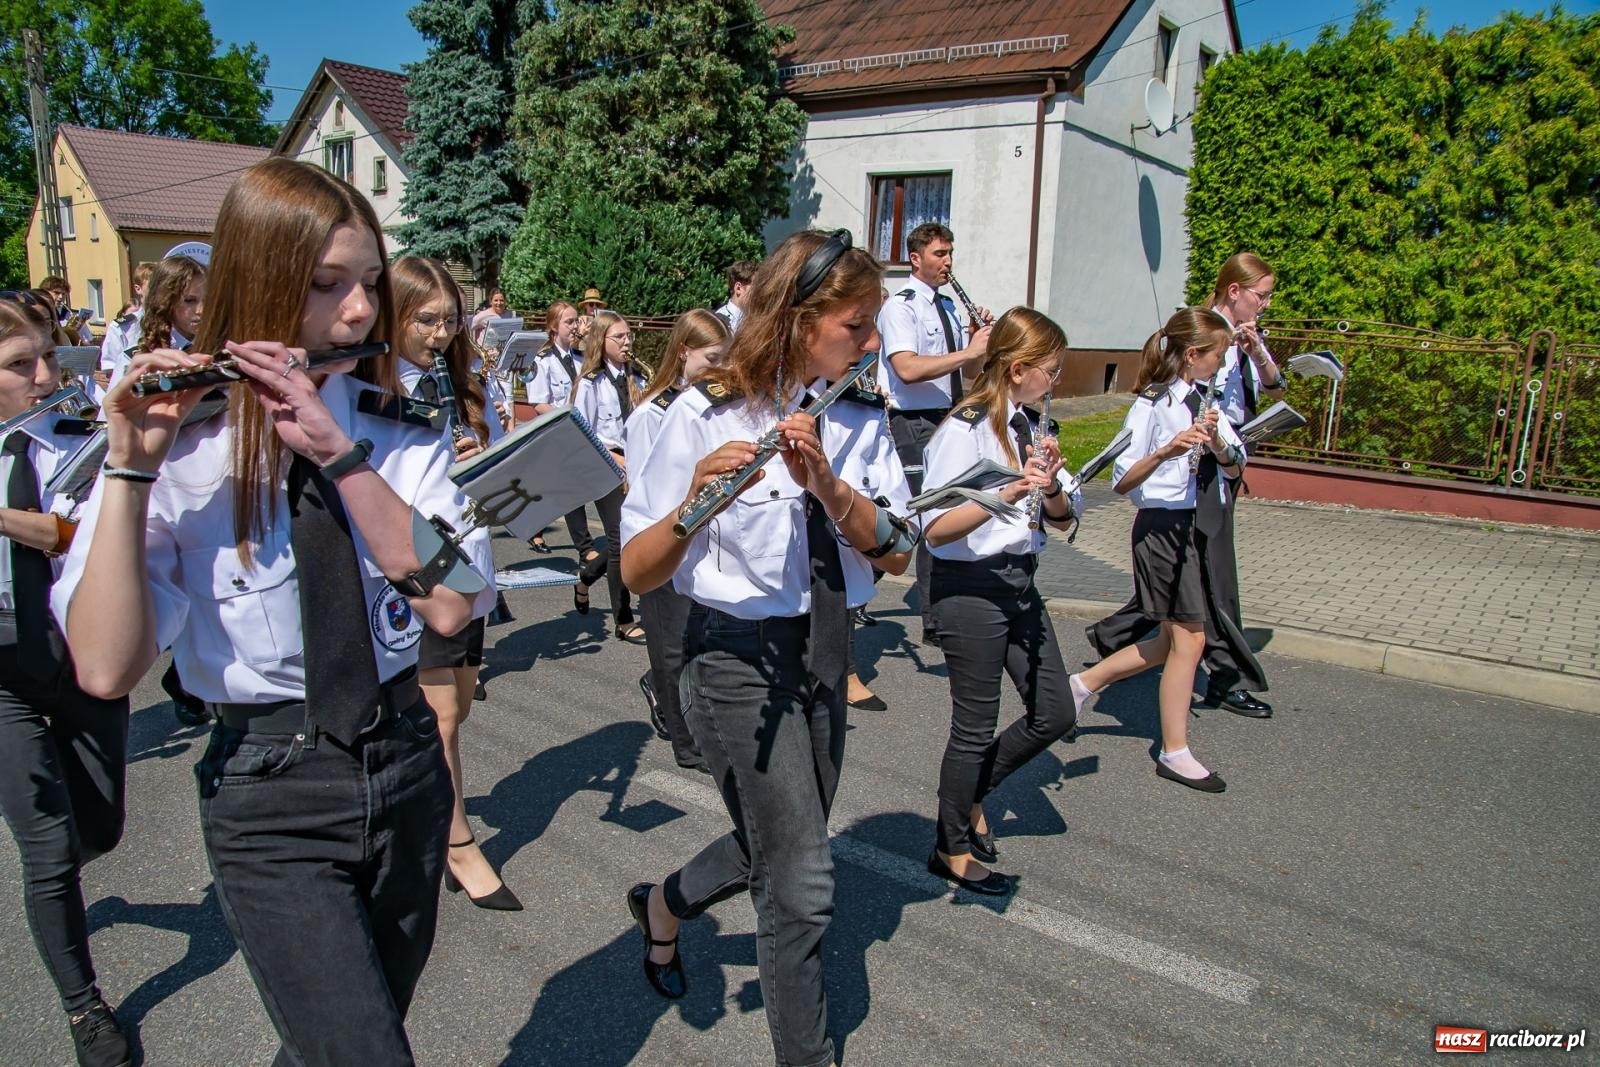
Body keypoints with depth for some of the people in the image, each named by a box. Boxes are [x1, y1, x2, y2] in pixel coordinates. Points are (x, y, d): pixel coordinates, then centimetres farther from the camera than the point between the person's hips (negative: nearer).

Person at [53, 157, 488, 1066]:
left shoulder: (400, 434, -1)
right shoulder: (179, 449, -10)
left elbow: (452, 606, -16)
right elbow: (108, 669, -19)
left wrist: (340, 453, -22)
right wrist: (130, 469, -23)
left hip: (404, 763, 4)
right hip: (271, 796, -3)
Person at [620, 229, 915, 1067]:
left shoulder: (860, 420, 0)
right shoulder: (705, 415, -15)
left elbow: (896, 556, -7)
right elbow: (636, 572, -16)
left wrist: (828, 484, -24)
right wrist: (695, 497, -35)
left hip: (823, 655, 6)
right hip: (737, 660, -6)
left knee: (776, 851, 23)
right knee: (803, 884, -2)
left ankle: (665, 903, 52)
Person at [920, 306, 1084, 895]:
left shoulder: (1030, 428, 8)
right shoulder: (964, 430, -16)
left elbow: (1062, 519, 9)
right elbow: (936, 530, -23)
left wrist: (1050, 485, -13)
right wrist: (1009, 492, -33)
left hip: (1019, 583, 8)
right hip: (970, 587, -8)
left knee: (1055, 714, 11)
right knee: (976, 726, 4)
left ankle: (971, 792, 33)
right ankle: (952, 849, 25)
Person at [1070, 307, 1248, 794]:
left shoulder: (1207, 403, 10)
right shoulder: (1153, 406, -12)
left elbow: (1235, 469, 8)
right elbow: (1122, 481, -16)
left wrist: (1217, 442, -12)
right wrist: (1168, 451, -30)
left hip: (1199, 527, 8)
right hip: (1164, 526, -8)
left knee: (1174, 639, 13)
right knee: (1189, 639, -1)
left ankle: (1085, 683, 26)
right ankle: (1175, 753, 12)